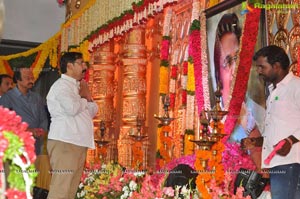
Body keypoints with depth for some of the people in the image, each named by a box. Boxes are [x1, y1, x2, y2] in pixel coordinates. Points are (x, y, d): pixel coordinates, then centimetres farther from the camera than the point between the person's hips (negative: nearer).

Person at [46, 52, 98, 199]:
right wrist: (84, 98, -1)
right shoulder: (61, 85, -6)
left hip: (78, 143, 9)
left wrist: (87, 96, 3)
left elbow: (93, 111, 23)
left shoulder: (77, 86, 21)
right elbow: (72, 108, -22)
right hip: (65, 142, -9)